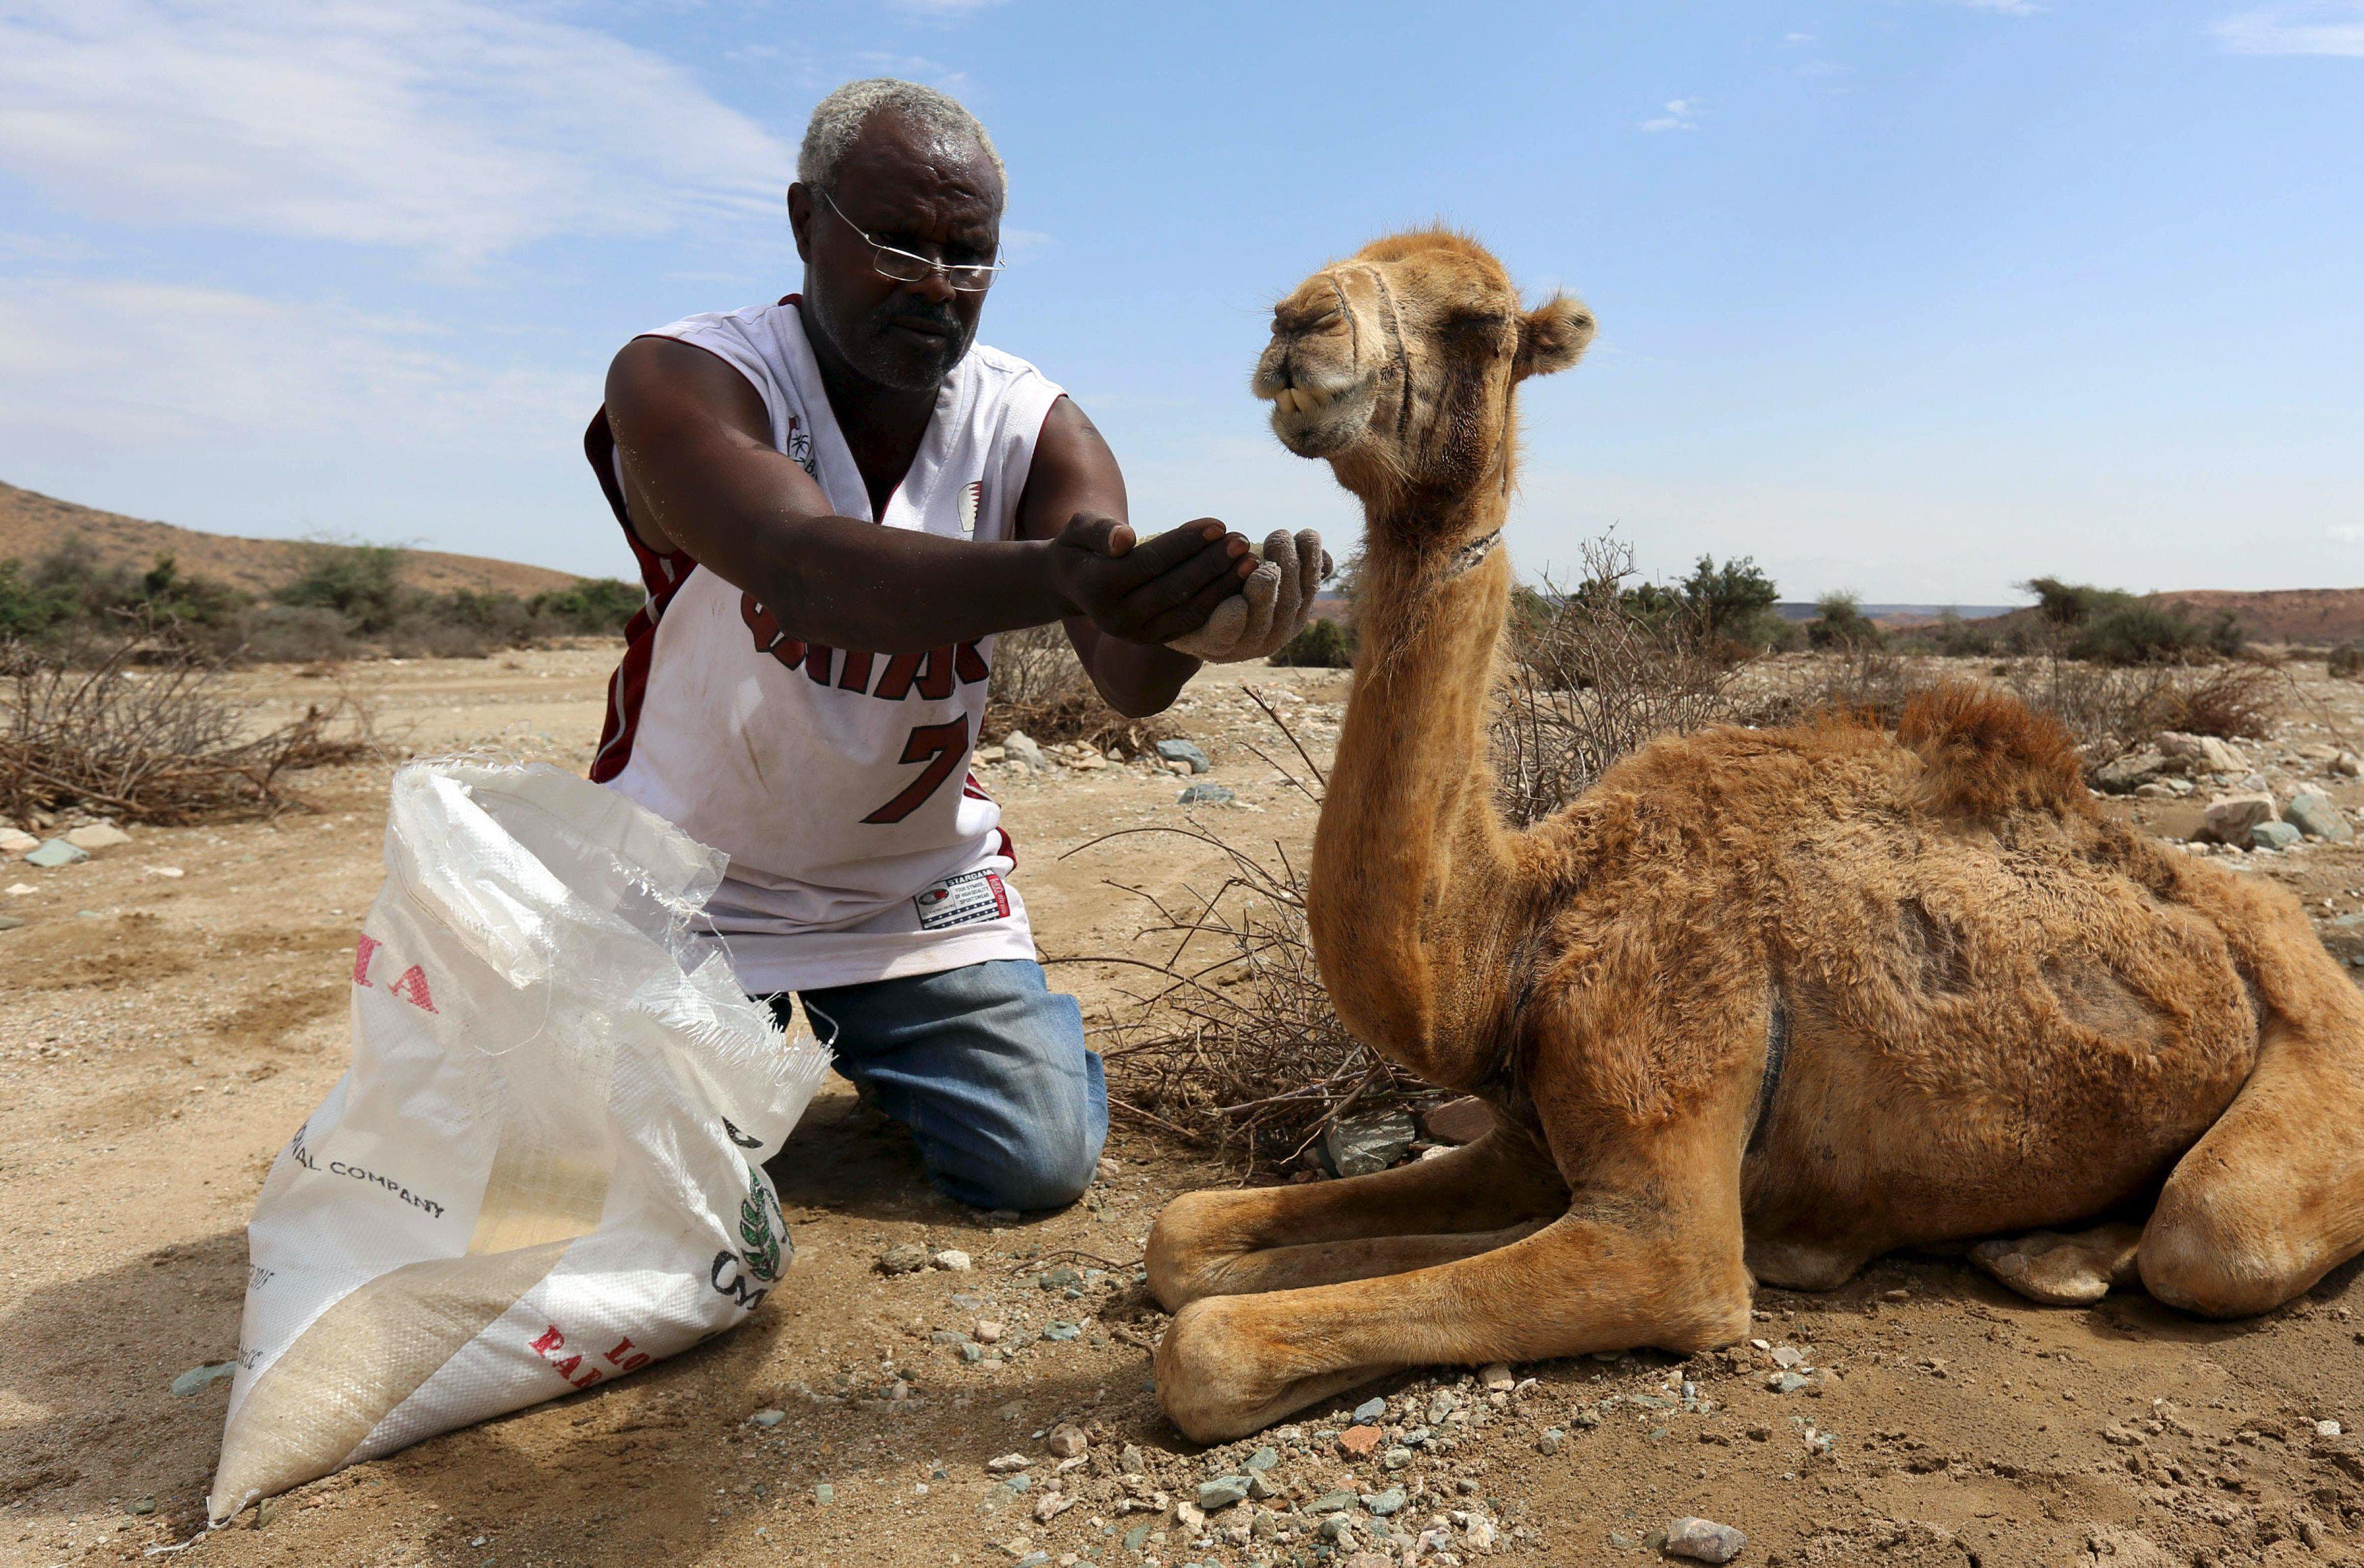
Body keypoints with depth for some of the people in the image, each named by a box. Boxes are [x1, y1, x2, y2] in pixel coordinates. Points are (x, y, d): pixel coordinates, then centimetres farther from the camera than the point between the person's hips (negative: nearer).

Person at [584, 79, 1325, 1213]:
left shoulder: (1034, 428, -11)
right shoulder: (676, 382, -20)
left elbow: (1124, 673, -28)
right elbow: (804, 569, -42)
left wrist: (1187, 620, -53)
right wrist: (1052, 577, -60)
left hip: (921, 885, 2)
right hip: (692, 878, -1)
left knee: (1042, 1160, -5)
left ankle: (863, 1040, 25)